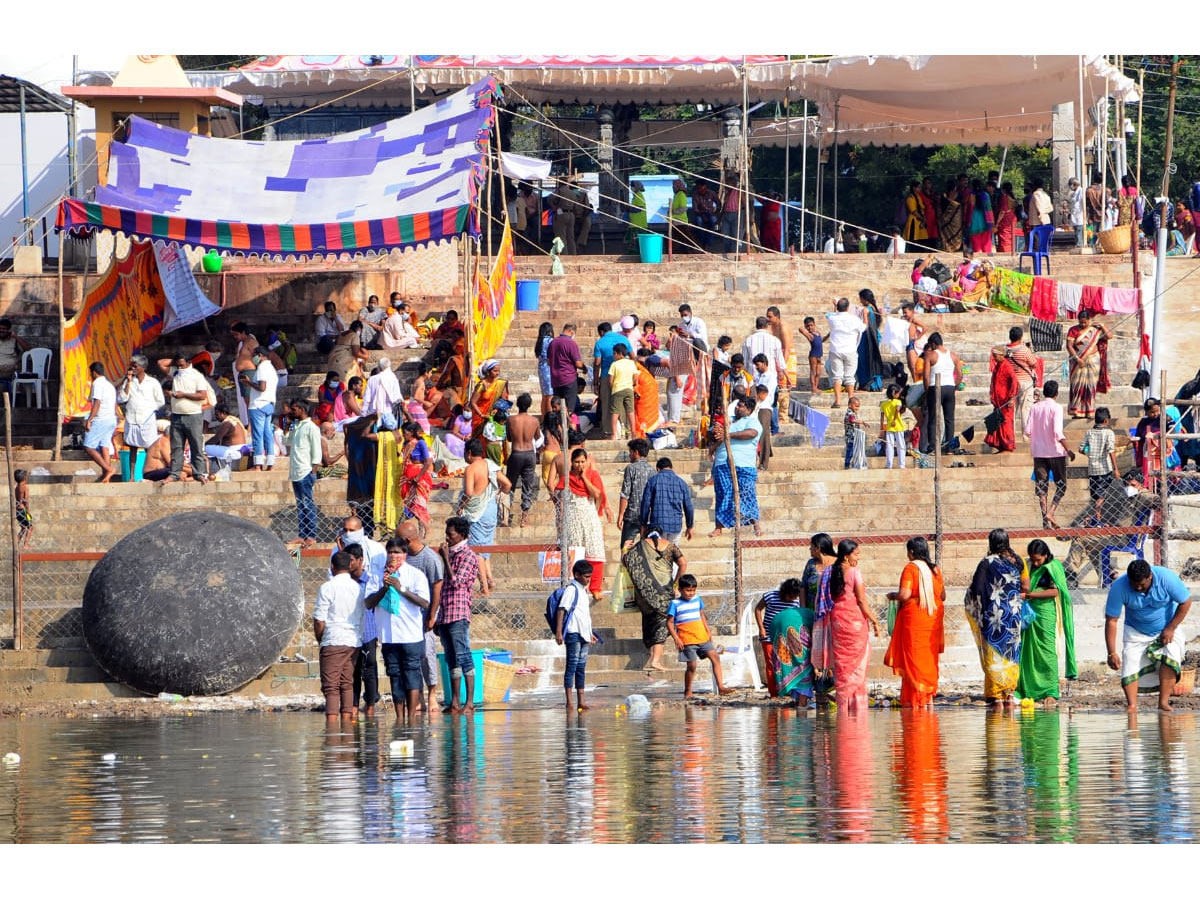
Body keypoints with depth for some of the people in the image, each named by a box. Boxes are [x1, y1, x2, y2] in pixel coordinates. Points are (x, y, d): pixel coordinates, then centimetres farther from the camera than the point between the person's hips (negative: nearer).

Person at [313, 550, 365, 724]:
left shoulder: (327, 588, -9)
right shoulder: (358, 588, 8)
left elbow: (319, 620, -9)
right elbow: (364, 615, 10)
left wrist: (319, 639, 7)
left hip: (333, 642, -5)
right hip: (354, 642, 5)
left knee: (331, 686, -6)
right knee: (347, 685, 11)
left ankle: (331, 721, -15)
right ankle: (347, 718, 9)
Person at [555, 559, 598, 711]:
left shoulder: (583, 590, 19)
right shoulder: (572, 590, -8)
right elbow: (561, 610, -14)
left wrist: (590, 634, 31)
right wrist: (558, 632, -21)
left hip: (583, 634, 9)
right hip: (573, 632, -9)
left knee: (581, 668, 9)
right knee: (572, 666, -8)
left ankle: (581, 702, 11)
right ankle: (569, 702, -8)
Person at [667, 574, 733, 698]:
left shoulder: (697, 600, 12)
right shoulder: (675, 604, -4)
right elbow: (669, 623, -5)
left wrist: (708, 632, 16)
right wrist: (676, 638, -14)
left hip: (702, 637, 5)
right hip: (687, 640, -5)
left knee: (715, 657, -5)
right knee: (692, 665, -7)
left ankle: (720, 687, -5)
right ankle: (687, 692, 9)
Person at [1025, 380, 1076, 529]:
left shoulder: (1034, 407, 5)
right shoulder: (1056, 407, -9)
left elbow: (1028, 430, 1)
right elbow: (1057, 432, -18)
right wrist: (1068, 450, -13)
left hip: (1038, 451, 4)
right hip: (1055, 451, -4)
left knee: (1042, 487, 6)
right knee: (1061, 485, 7)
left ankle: (1045, 520, 0)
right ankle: (1050, 512, -11)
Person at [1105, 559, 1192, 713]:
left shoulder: (1166, 578, -26)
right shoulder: (1119, 587, -24)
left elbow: (1185, 602, -11)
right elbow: (1111, 621, -20)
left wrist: (1171, 628, -13)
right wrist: (1112, 653, -23)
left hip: (1167, 629, -1)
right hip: (1136, 632, 1)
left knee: (1170, 657, -24)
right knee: (1130, 664, -19)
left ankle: (1163, 702, -23)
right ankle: (1132, 705, -21)